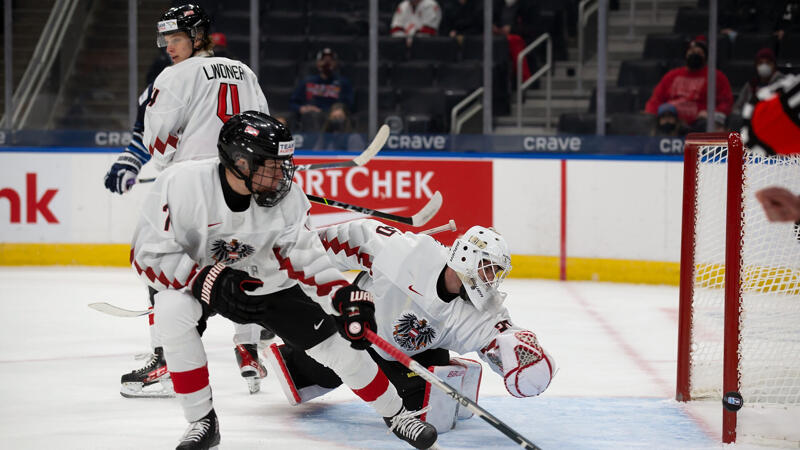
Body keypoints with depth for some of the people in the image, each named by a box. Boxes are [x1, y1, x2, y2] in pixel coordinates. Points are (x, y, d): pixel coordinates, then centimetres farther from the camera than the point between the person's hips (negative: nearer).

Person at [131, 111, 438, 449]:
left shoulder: (286, 199, -22)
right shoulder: (181, 184, -31)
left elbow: (306, 258, -16)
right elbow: (148, 254, -28)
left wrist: (345, 297, -33)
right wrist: (209, 281, -39)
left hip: (265, 279, 2)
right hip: (194, 280, -2)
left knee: (334, 343, -4)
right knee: (172, 312, -34)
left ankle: (395, 413, 20)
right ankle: (202, 422, -18)